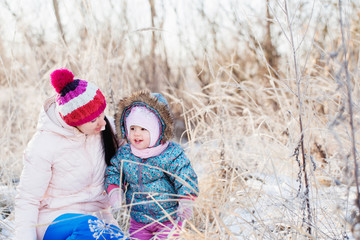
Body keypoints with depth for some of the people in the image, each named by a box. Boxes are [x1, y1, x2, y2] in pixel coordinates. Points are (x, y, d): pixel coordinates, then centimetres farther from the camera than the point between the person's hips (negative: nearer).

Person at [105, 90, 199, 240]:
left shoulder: (171, 154, -16)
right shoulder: (124, 154, -3)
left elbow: (185, 179, -15)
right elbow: (113, 172, 9)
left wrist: (186, 202, -26)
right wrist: (114, 190, -9)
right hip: (138, 219, 4)